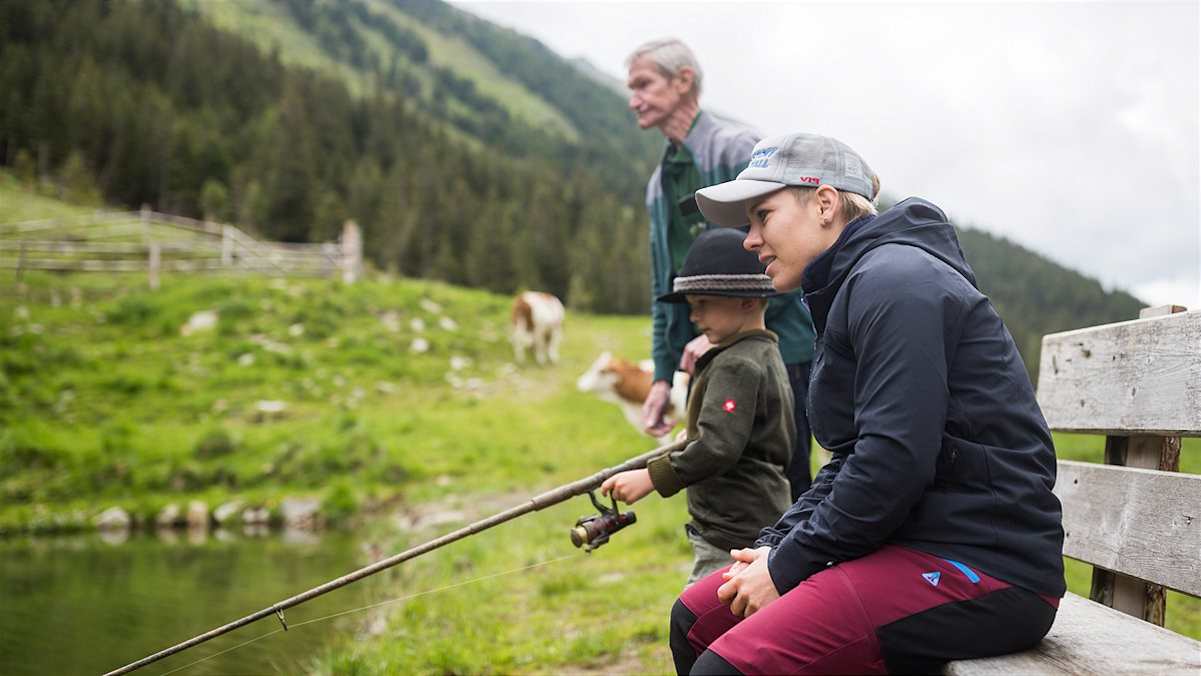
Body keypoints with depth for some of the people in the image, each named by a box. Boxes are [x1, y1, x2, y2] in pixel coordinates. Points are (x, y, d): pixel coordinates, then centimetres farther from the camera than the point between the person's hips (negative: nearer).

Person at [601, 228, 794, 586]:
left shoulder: (736, 365, -15)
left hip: (732, 537, -11)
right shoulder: (767, 356, 16)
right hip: (764, 526, 11)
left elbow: (719, 446, -25)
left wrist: (652, 477, -25)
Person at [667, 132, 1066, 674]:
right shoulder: (854, 287, 20)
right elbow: (851, 462, 19)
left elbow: (894, 462, -22)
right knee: (696, 619, 9)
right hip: (919, 545, 10)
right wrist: (771, 548, 6)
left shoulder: (892, 282, -13)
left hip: (982, 568, -10)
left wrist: (787, 566, -12)